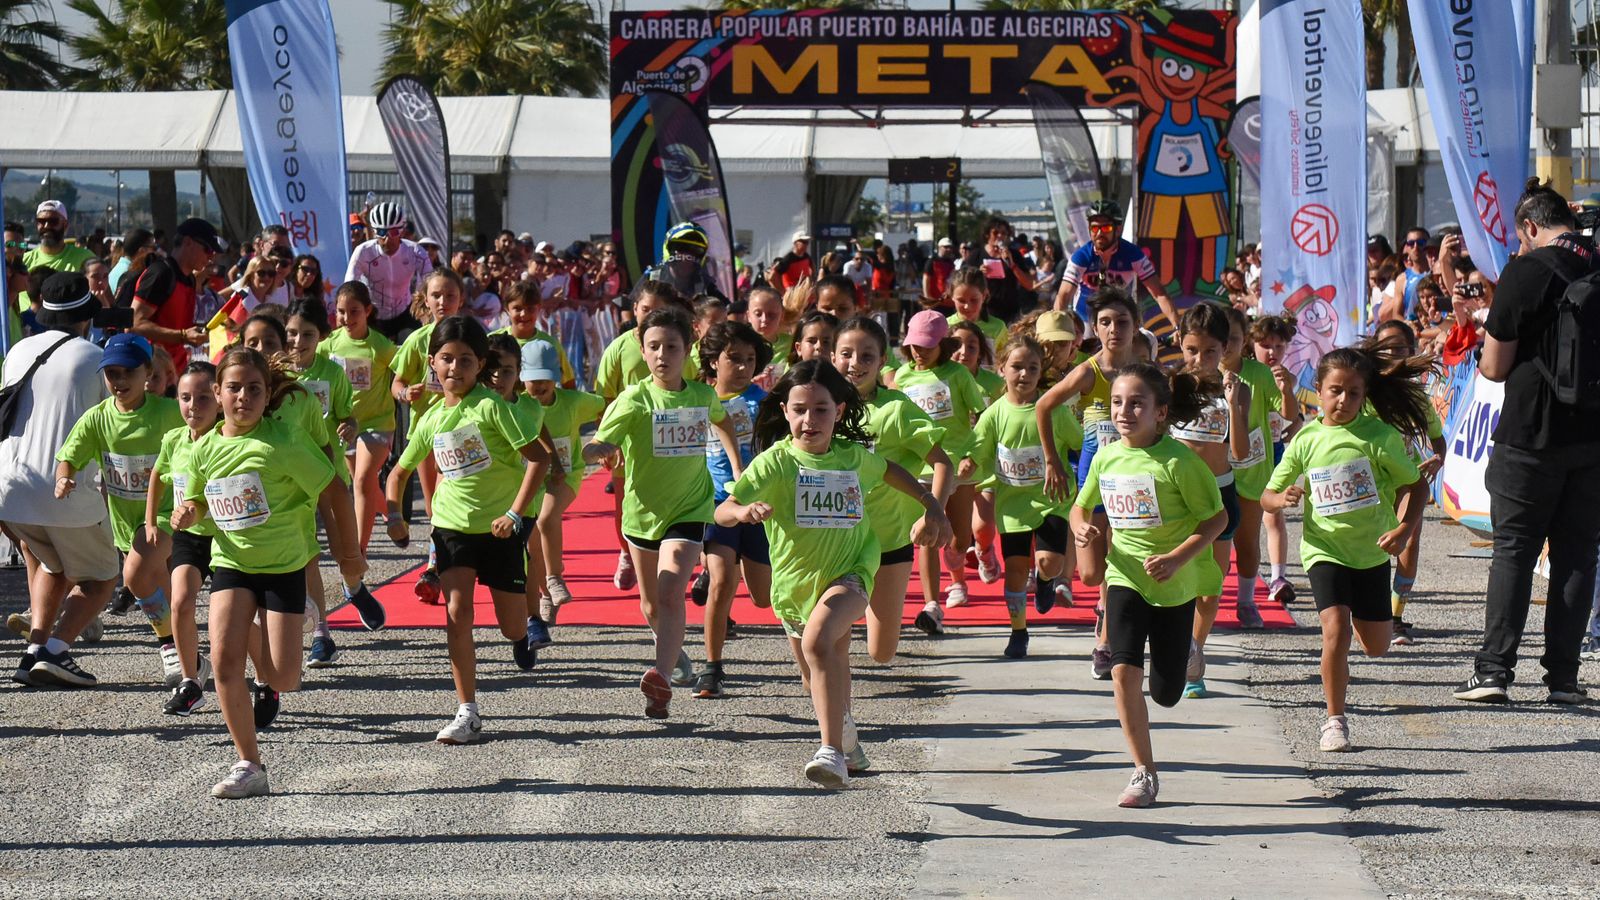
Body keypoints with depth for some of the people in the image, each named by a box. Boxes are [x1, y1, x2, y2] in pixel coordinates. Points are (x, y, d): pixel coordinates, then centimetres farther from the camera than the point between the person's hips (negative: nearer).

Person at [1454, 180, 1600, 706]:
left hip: (1531, 435, -4)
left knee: (1514, 550, 4)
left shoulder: (1525, 272, -12)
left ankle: (1494, 669, -1)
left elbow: (1494, 367, -9)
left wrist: (1487, 364, 12)